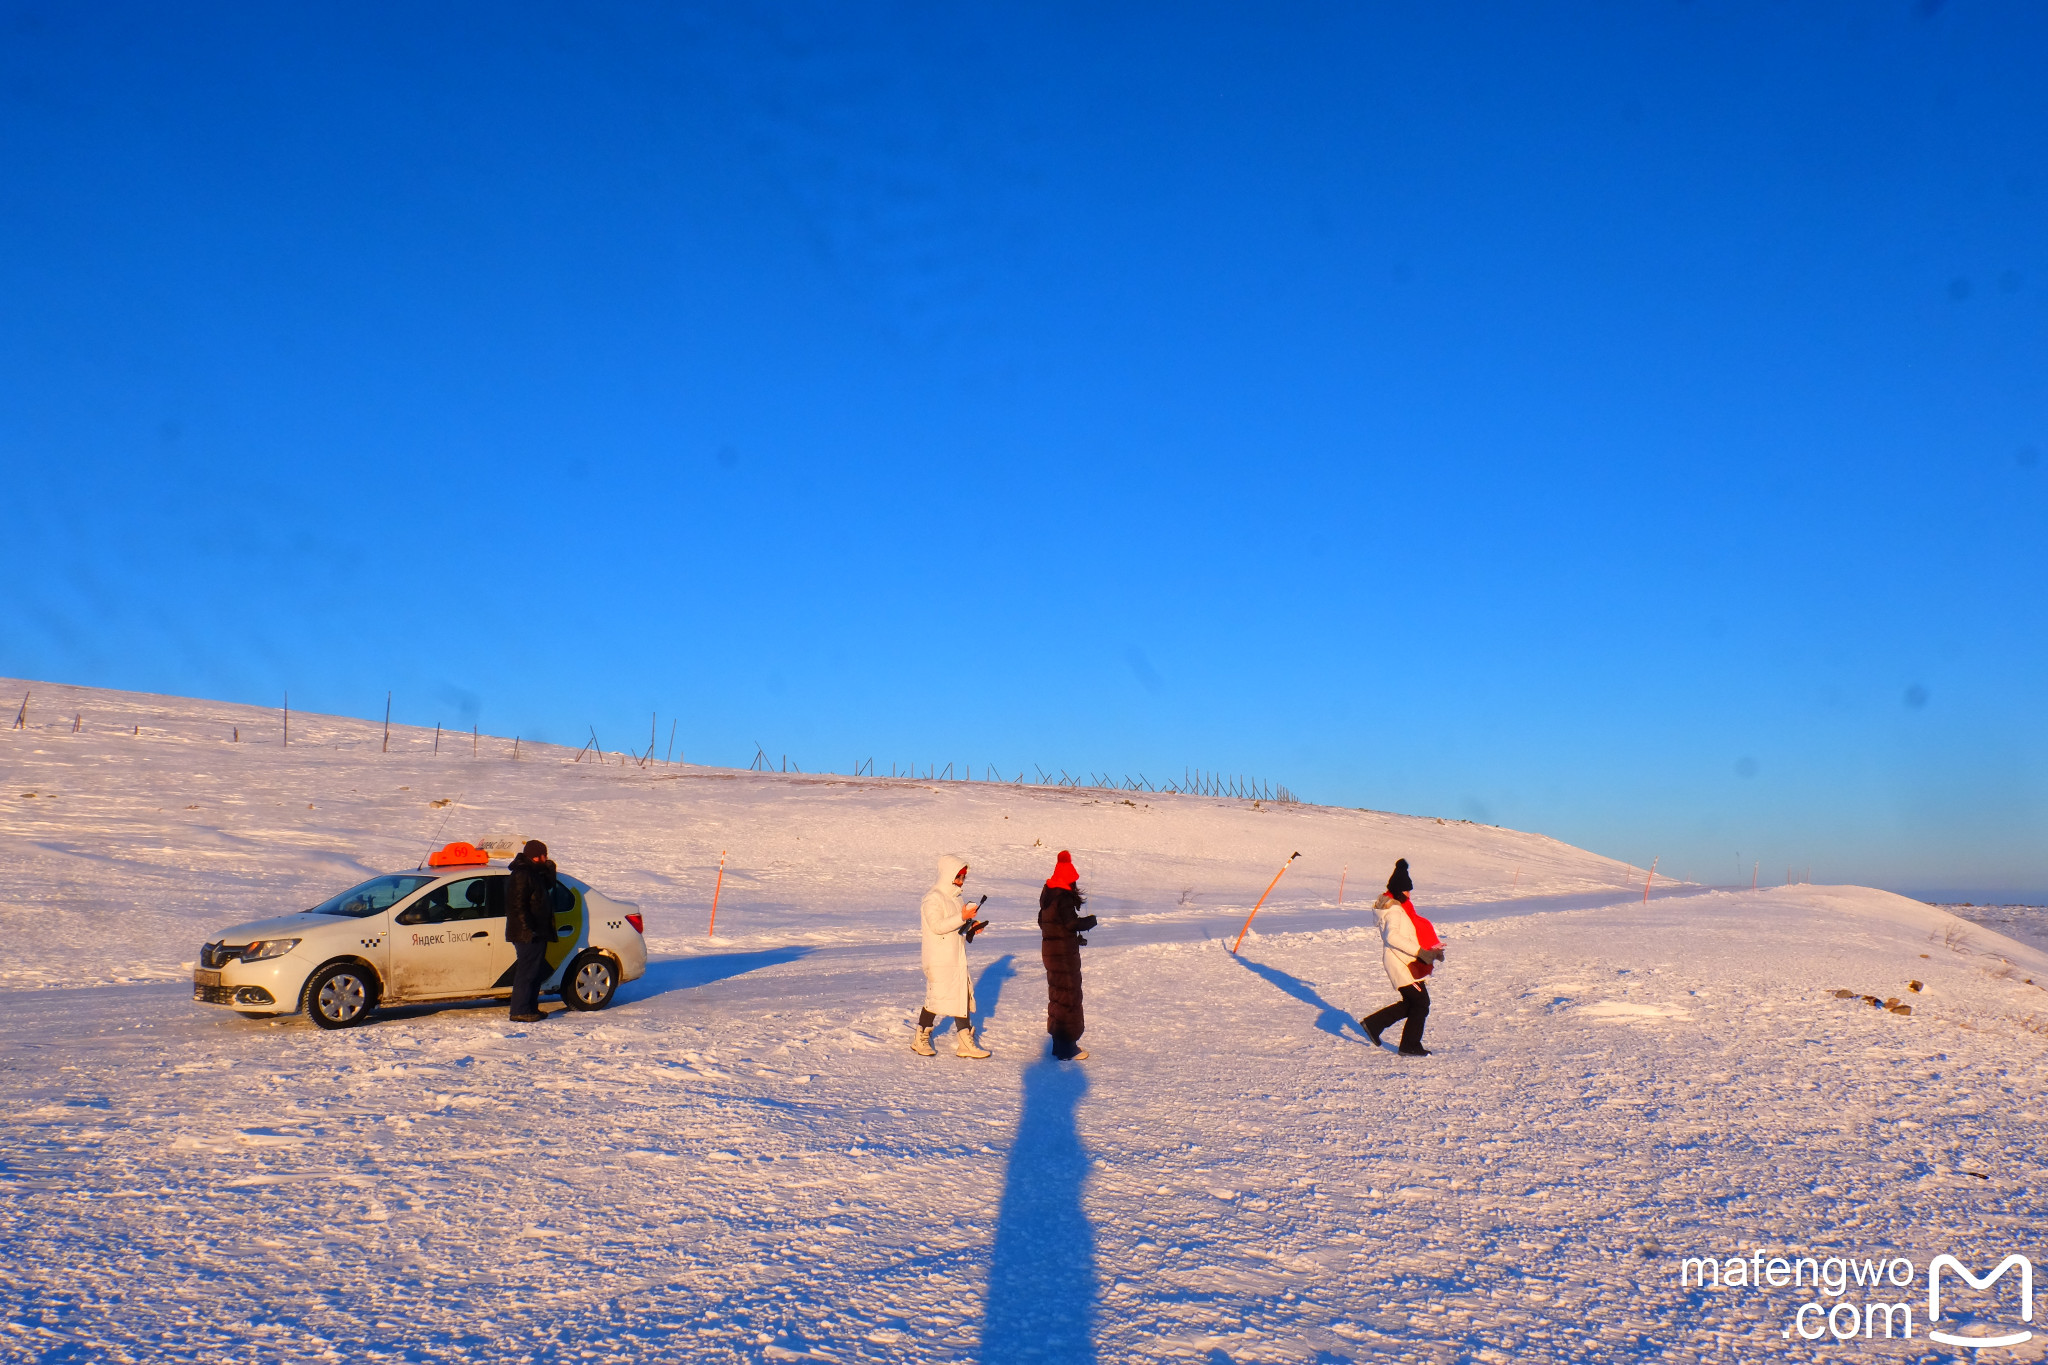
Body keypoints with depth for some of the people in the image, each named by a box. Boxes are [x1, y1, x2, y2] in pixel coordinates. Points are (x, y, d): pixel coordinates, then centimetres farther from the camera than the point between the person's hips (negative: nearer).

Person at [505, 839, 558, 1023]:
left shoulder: (534, 873, 15)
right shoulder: (521, 875, -16)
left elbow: (547, 885, 25)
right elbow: (518, 906, -22)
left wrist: (550, 869, 8)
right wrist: (528, 930, -25)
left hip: (536, 934, 10)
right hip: (527, 935, -10)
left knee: (536, 971, 15)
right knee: (527, 972, -7)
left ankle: (531, 1008, 22)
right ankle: (520, 1011, -3)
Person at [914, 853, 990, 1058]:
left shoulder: (955, 897, 14)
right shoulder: (933, 898, -14)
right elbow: (937, 925, -24)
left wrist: (971, 926, 3)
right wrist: (962, 917, -29)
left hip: (957, 958, 8)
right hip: (938, 960, -8)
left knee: (963, 996, 6)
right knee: (936, 997, -2)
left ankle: (965, 1044, 11)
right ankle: (920, 1040, 16)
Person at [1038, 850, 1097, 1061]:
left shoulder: (1048, 895, 9)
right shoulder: (1064, 899, -20)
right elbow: (1072, 923, -24)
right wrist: (1090, 921, -6)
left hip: (1050, 948, 9)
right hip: (1064, 954, -9)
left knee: (1057, 994, 18)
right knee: (1068, 995, -2)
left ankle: (1059, 1043, 28)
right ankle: (1067, 1049, 2)